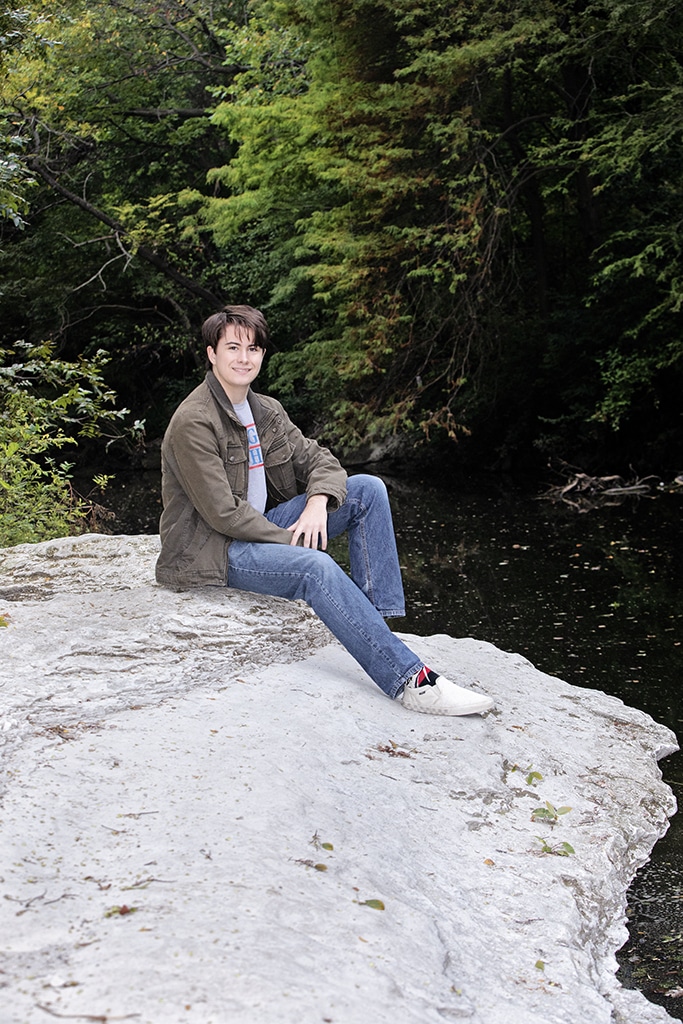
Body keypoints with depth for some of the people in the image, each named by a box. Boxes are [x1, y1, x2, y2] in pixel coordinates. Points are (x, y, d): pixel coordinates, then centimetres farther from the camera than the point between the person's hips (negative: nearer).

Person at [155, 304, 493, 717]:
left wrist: (318, 501, -14)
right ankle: (410, 680, -38)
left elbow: (318, 459, 9)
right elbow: (223, 512, -20)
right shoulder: (192, 423, -16)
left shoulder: (267, 411, 9)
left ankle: (377, 619, -13)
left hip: (263, 527, 9)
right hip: (212, 551, -8)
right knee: (316, 567, -35)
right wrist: (293, 541, -18)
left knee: (368, 489, -4)